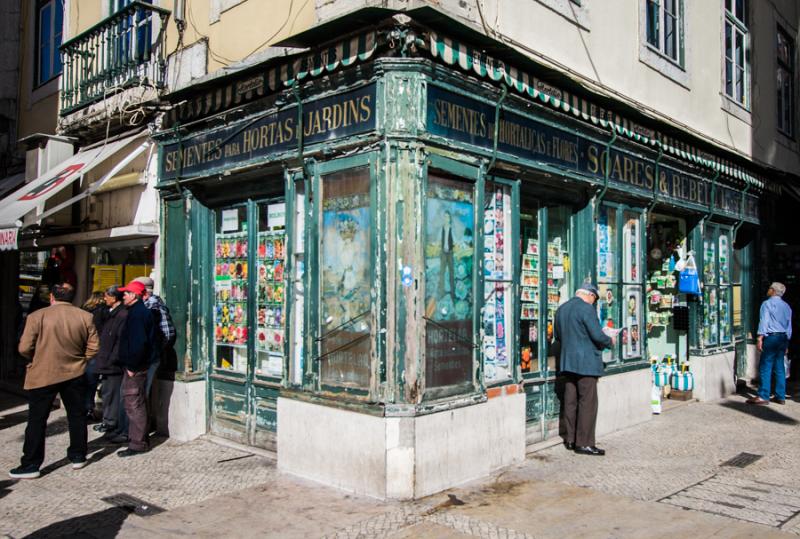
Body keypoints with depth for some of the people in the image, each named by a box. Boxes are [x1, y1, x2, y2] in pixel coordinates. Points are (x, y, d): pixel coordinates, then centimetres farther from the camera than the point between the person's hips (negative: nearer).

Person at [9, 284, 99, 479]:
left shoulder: (37, 316, -11)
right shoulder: (85, 317, -3)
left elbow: (24, 349, -10)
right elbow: (93, 347, -1)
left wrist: (38, 360, 10)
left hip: (42, 376, -2)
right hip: (75, 374, 3)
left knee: (37, 420, 7)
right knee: (77, 416, 16)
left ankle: (31, 465, 10)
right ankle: (78, 456, 24)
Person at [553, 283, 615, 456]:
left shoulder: (561, 309, 12)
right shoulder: (586, 308, -13)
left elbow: (557, 336, 18)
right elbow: (597, 335, -16)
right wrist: (610, 341, 3)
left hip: (567, 362, 8)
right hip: (586, 363, -8)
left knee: (570, 401, 11)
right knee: (588, 403, -3)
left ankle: (571, 440, 18)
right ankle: (584, 443, -1)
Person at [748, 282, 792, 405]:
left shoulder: (767, 303, -6)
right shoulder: (787, 306, 15)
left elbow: (764, 321, -14)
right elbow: (789, 326, 17)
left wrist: (760, 338, -15)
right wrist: (786, 342, 22)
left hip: (771, 336, -7)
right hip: (783, 337, 7)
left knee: (765, 366, -6)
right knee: (779, 367, 10)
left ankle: (763, 396, -9)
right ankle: (781, 396, 12)